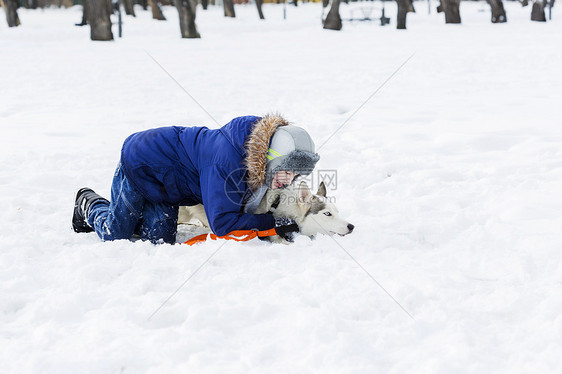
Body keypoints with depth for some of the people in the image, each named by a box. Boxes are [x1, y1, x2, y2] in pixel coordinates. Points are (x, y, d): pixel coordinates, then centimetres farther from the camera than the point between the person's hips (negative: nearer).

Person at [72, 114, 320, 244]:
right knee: (116, 234, 5)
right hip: (140, 160, -7)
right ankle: (89, 203, 35)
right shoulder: (227, 160, -43)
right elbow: (223, 223, -40)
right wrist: (273, 224, -38)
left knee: (159, 237, 0)